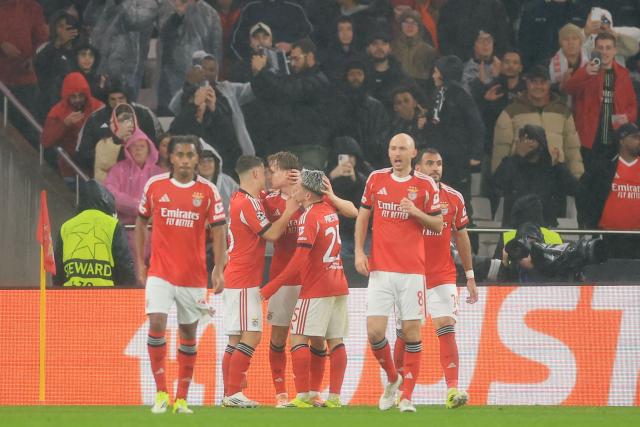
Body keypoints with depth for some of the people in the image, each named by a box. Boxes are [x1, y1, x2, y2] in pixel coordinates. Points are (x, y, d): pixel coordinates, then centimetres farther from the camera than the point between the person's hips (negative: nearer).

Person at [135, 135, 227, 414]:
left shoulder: (208, 191, -2)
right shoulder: (154, 186, 0)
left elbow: (218, 232, -2)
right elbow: (141, 224, 12)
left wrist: (219, 270, -12)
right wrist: (140, 263, 7)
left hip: (193, 275, 0)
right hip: (160, 273, 0)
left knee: (189, 334, 7)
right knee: (156, 325, -16)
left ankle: (182, 398, 16)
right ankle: (161, 392, -7)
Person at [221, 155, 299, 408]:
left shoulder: (239, 200, 15)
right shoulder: (248, 203, -15)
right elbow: (271, 234, -16)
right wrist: (289, 212, -6)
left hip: (236, 280, 10)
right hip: (244, 282, -10)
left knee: (236, 340, 10)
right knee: (251, 337, -11)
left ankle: (229, 394, 10)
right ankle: (233, 393, -14)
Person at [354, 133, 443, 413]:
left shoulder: (426, 185, 1)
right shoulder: (376, 179, 8)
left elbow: (438, 225, 5)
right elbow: (363, 216, 15)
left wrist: (416, 212, -14)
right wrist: (359, 251, 4)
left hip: (412, 271, -1)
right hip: (380, 270, 1)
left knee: (411, 332, -4)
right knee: (375, 331, -8)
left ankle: (407, 396, 3)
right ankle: (392, 378, 19)